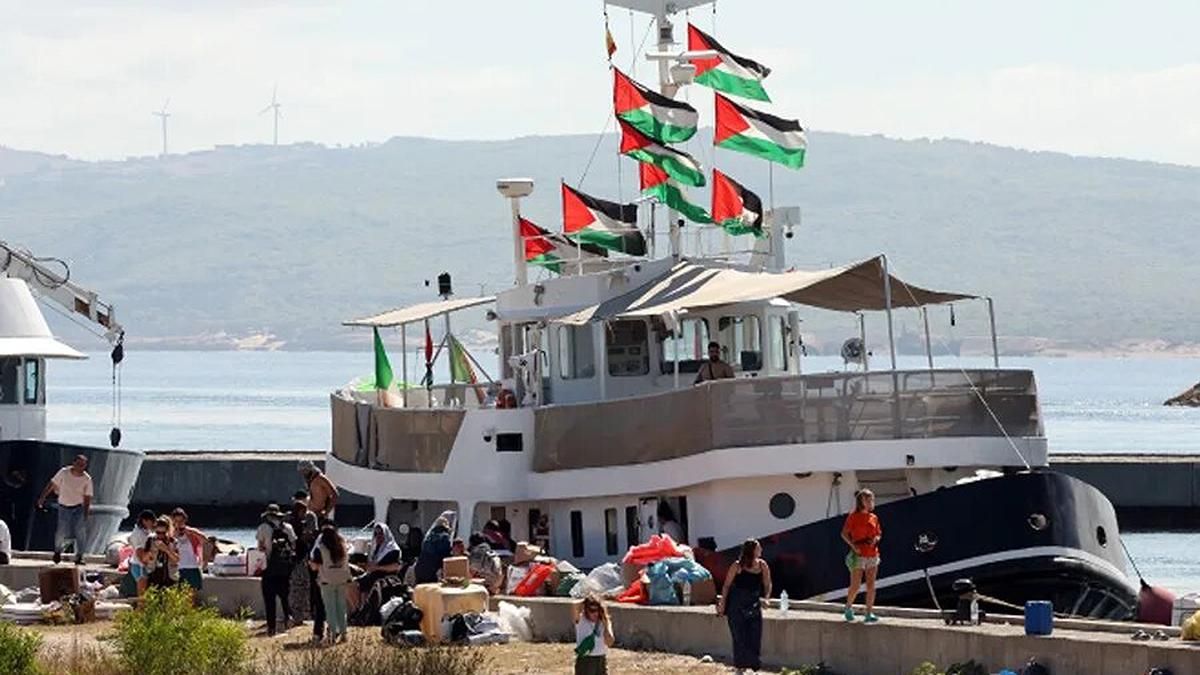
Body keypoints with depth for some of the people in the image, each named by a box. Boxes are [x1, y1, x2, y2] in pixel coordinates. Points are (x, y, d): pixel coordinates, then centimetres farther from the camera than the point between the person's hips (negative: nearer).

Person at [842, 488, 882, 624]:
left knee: (871, 585, 0)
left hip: (872, 554, 5)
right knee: (855, 586, -3)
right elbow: (844, 533, -4)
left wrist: (875, 539, -3)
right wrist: (853, 545, -17)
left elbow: (879, 533, 20)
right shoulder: (854, 516, -4)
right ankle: (848, 608, 21)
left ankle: (869, 613, 2)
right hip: (859, 555, -5)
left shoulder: (873, 517, 11)